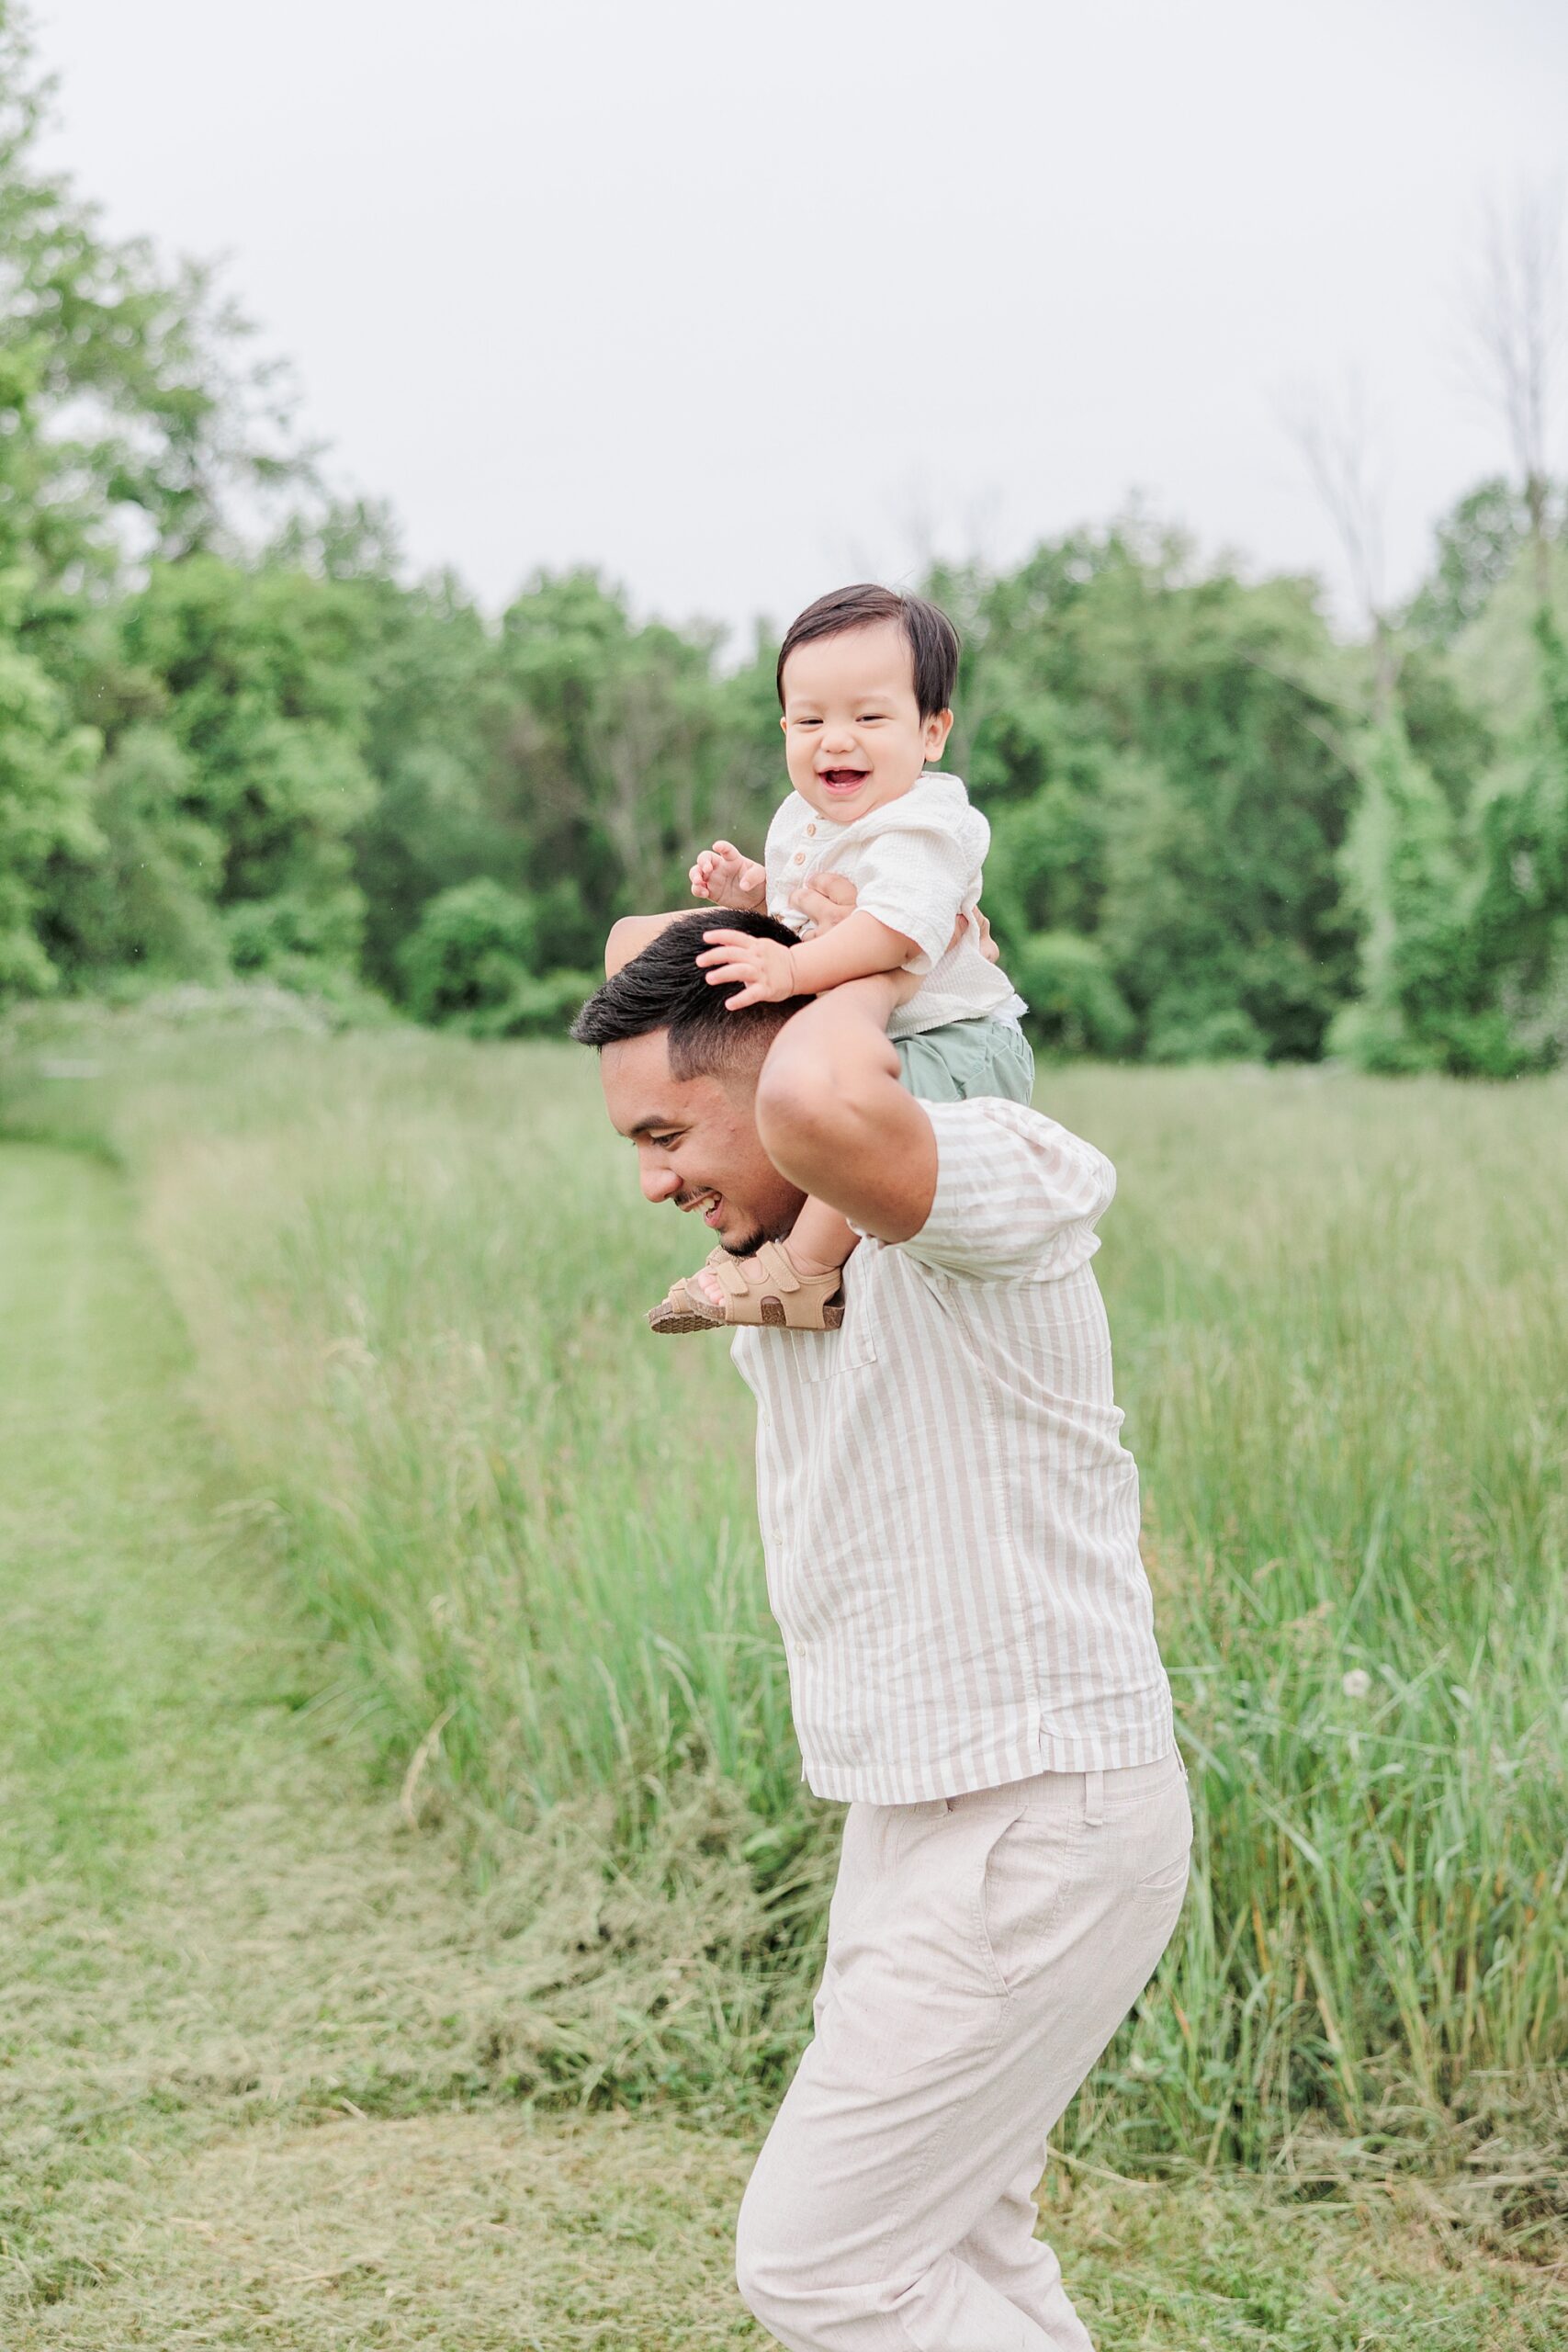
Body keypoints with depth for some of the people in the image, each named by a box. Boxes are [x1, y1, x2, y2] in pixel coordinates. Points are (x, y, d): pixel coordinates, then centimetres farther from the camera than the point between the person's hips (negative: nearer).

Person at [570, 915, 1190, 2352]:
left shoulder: (991, 1186, -19)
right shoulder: (793, 1236, 6)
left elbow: (819, 1105, -44)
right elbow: (641, 954, 19)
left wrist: (869, 977, -23)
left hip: (1037, 1833, -9)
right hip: (926, 1818, 10)